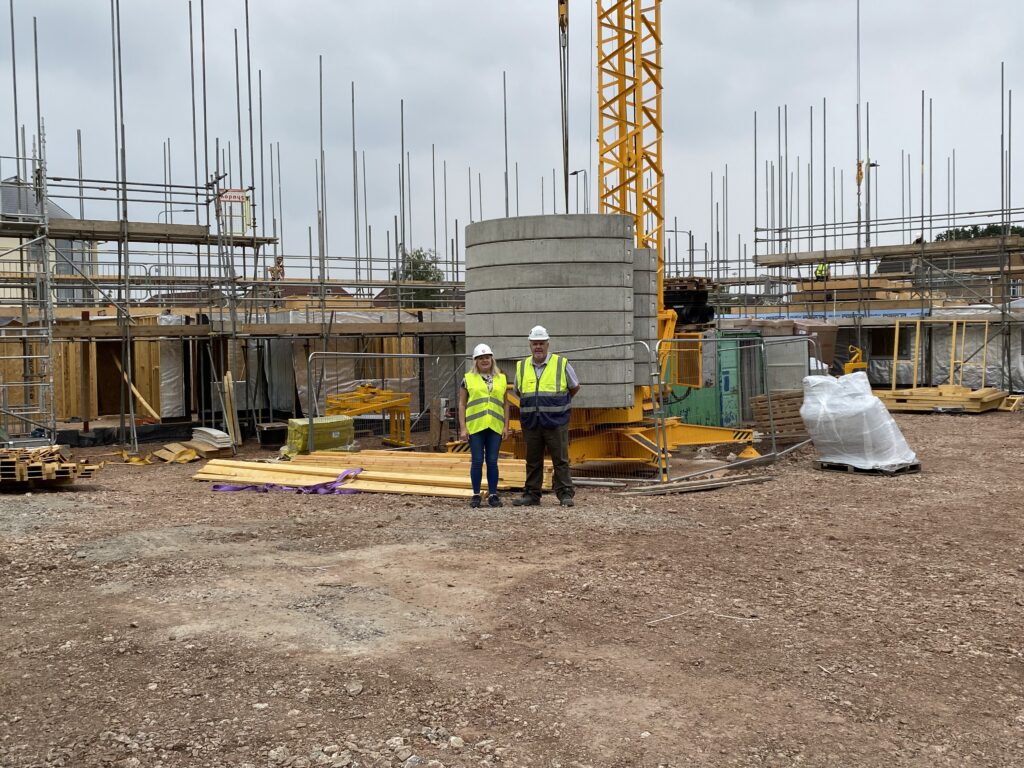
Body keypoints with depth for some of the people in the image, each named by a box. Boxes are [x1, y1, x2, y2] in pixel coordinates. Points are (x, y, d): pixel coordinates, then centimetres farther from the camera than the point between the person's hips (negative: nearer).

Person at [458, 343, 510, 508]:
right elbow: (462, 404, 5)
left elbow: (505, 404, 13)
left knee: (492, 461, 3)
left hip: (495, 427, 1)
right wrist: (463, 428, -3)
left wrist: (506, 426, 5)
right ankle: (476, 495, 9)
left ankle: (493, 495, 10)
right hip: (475, 426, -1)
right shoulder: (468, 379, 5)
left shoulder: (502, 379, 11)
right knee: (477, 461, 0)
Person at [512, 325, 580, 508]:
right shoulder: (522, 367, 8)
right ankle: (532, 495, 14)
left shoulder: (561, 364, -1)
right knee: (533, 461, 8)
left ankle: (565, 494, 3)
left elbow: (574, 387, 12)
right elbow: (518, 392, 23)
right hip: (531, 423, 3)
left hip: (556, 422, -3)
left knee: (560, 459, -2)